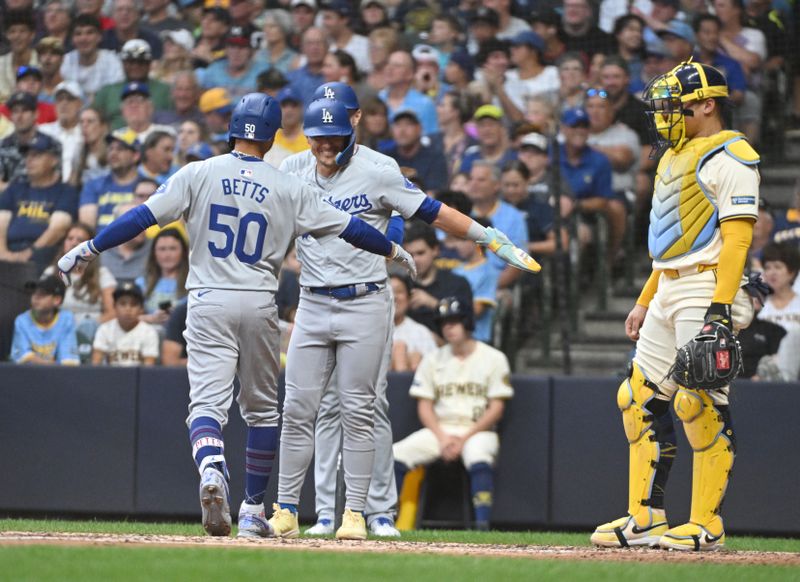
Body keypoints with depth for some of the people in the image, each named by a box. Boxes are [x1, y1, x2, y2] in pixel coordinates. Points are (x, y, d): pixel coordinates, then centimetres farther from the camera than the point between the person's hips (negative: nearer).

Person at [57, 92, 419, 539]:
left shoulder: (199, 175, -1)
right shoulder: (289, 189, 2)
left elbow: (143, 217, -6)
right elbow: (346, 226, 7)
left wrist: (89, 249, 0)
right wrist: (394, 251, 23)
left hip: (209, 302, -1)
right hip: (259, 304, 1)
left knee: (208, 400, -6)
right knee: (262, 409, 15)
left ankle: (212, 470, -37)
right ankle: (254, 510, 19)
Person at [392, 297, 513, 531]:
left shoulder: (493, 358, 1)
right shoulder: (433, 360, 12)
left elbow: (496, 409, -3)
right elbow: (424, 406, 8)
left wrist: (464, 439, -13)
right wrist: (443, 438, -10)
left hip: (478, 430, -3)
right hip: (439, 429, 3)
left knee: (478, 457, -38)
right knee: (396, 454, -22)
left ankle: (482, 527, -43)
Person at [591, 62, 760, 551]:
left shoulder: (730, 156, -10)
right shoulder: (674, 156, 20)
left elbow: (738, 235, -18)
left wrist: (720, 309, -25)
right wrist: (644, 304, 23)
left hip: (708, 288, -10)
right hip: (668, 291, 10)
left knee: (701, 402, -11)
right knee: (641, 398, 8)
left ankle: (707, 525, -6)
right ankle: (645, 520, 13)